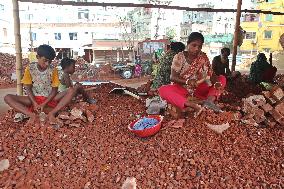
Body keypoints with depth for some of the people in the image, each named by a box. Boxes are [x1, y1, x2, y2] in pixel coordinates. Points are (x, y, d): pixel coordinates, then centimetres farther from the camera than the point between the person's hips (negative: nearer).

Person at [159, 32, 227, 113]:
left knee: (222, 78, -9)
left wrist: (216, 81, -27)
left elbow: (209, 75, -4)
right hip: (182, 89, -3)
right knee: (163, 89, -31)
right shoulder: (179, 57, -6)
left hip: (199, 89, 3)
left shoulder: (203, 58, 1)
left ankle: (210, 99, -35)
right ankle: (190, 104, -48)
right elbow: (173, 77, -12)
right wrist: (187, 81, -30)